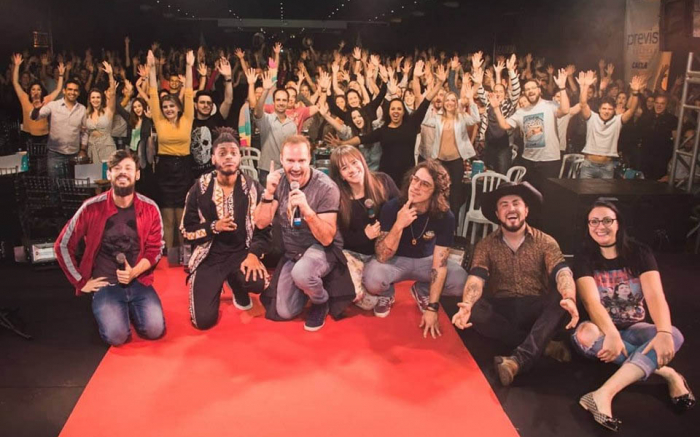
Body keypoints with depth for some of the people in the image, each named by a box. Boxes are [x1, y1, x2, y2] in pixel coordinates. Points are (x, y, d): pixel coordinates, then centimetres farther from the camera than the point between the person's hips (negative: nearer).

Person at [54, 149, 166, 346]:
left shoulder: (149, 208, -4)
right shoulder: (92, 208, -9)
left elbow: (155, 250, 3)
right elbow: (63, 245, 1)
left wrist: (134, 272, -15)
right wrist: (81, 281, -1)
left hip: (139, 281, 2)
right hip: (105, 283, -2)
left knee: (155, 330, -17)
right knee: (117, 336, -22)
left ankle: (131, 309, 17)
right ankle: (105, 308, 14)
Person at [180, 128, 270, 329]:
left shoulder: (253, 188, -1)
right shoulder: (200, 189, -2)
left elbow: (264, 228, -3)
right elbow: (186, 230, 0)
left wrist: (254, 254, -20)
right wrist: (214, 227, -17)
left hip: (241, 253, 0)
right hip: (210, 256, 0)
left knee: (258, 282, -34)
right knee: (204, 320, -12)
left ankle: (238, 289, 7)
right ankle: (217, 284, 24)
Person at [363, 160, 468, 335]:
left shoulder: (445, 217, -21)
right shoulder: (392, 207, -23)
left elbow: (439, 264, -22)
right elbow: (382, 257, -27)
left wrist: (432, 308, -27)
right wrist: (399, 225, -43)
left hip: (425, 260, 2)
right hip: (396, 260, -2)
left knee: (461, 282, -24)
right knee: (372, 280, -34)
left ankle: (422, 291, 7)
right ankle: (387, 294, 4)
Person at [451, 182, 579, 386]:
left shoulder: (545, 242, 2)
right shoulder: (486, 245, 3)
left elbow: (562, 273, -15)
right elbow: (476, 278, -12)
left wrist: (569, 299, -40)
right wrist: (467, 305, -36)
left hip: (536, 311, 0)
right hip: (501, 310, 0)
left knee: (561, 298, -31)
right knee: (475, 311, -31)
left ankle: (519, 359, -39)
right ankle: (543, 345, -22)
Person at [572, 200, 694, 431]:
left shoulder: (639, 253, -3)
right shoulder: (584, 259, -7)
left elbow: (655, 295, -18)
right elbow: (592, 301, -23)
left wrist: (664, 333, -37)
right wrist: (612, 335, -41)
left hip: (634, 329, 1)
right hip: (602, 329, -1)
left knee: (674, 335, -30)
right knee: (584, 334, -36)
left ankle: (604, 395, -45)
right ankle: (664, 371, -25)